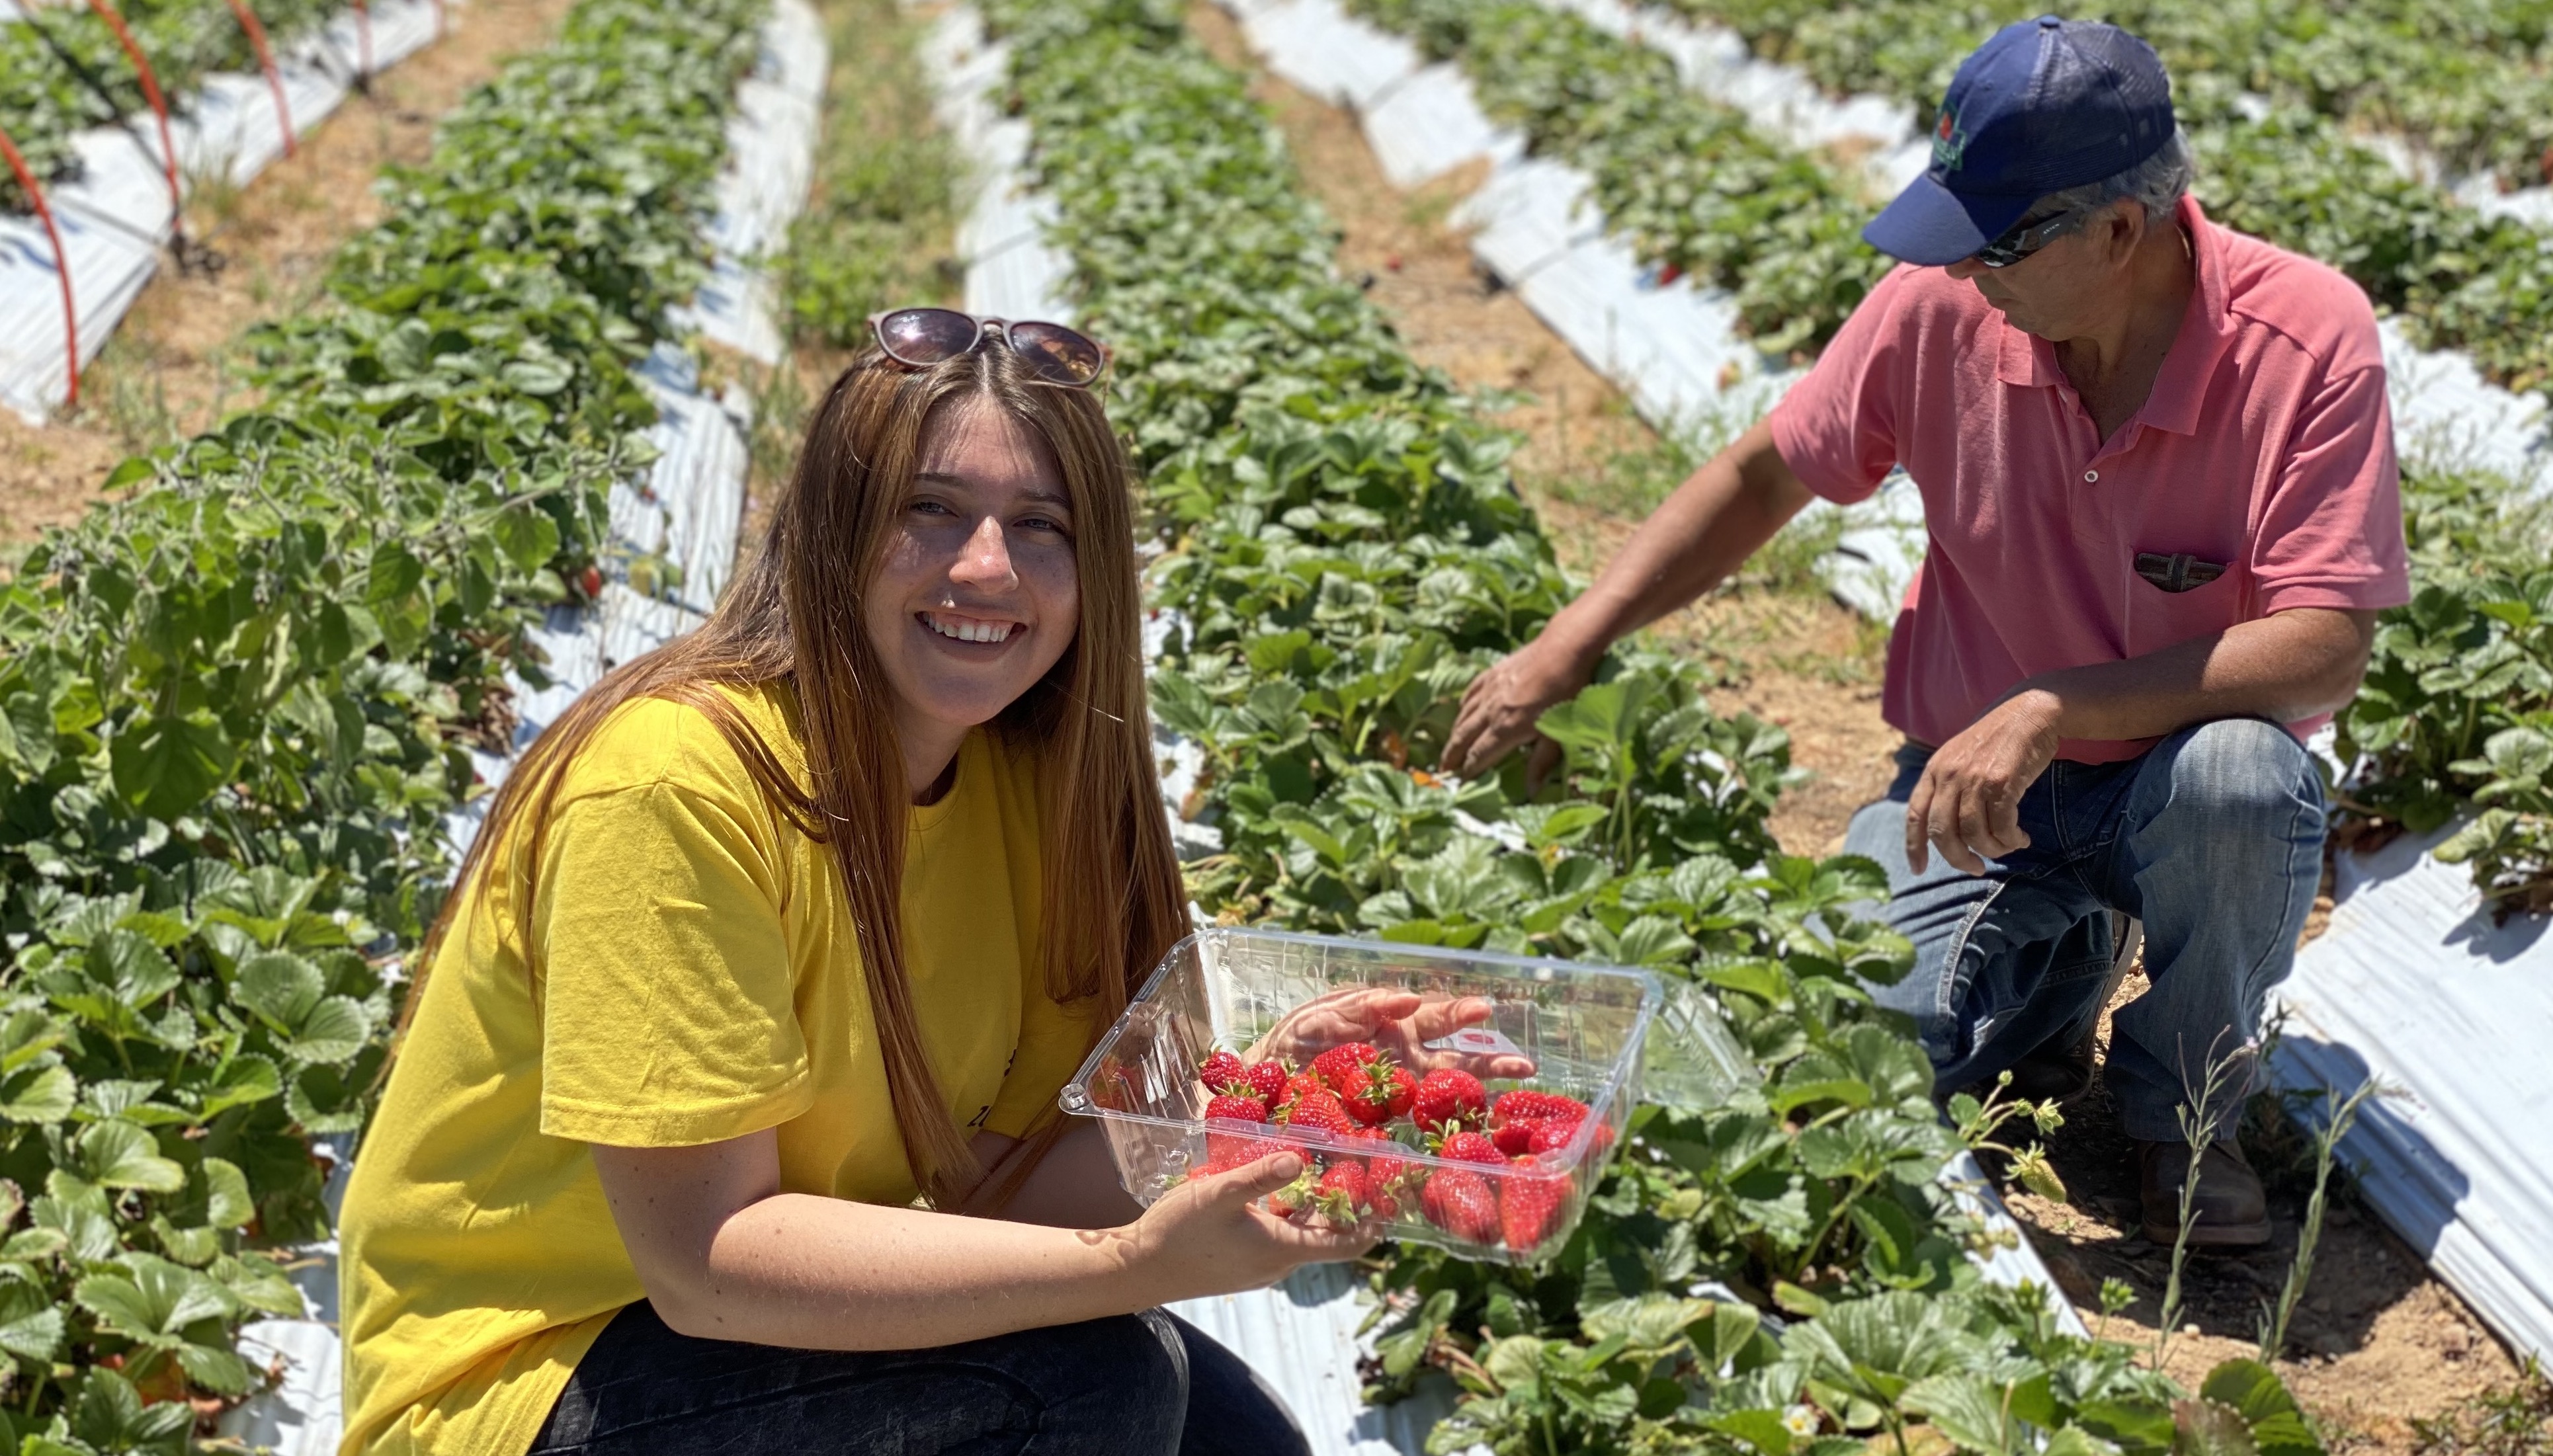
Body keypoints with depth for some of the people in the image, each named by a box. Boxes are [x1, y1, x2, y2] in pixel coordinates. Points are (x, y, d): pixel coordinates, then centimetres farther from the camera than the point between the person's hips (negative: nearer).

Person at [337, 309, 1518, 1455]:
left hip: (787, 1322, 7)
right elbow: (707, 1261, -27)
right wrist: (1133, 1265, -35)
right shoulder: (676, 780, -25)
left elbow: (1003, 1172, -6)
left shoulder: (1023, 776, -3)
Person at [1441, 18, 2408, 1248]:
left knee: (2239, 777, -38)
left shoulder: (2309, 340, -21)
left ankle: (2183, 1109, -5)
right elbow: (1766, 474, 2)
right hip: (1972, 779, 2)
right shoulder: (1942, 308, -14)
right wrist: (1573, 641, -4)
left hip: (2176, 762, -1)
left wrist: (2051, 709, -33)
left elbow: (2325, 647, -25)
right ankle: (2060, 950, 17)